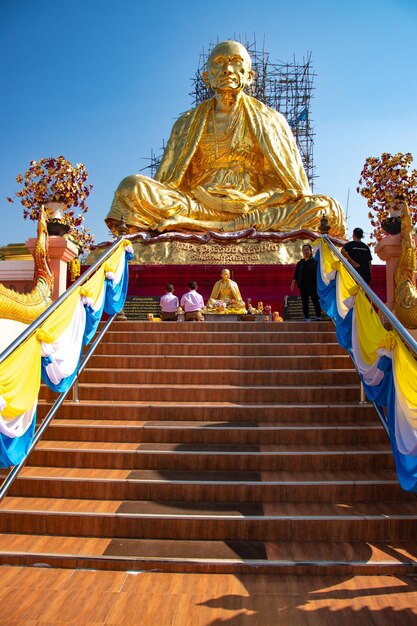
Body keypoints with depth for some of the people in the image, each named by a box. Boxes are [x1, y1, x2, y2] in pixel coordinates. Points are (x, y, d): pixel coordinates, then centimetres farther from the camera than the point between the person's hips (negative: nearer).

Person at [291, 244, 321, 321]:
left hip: (313, 285, -3)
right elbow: (295, 275, 11)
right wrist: (293, 283, 1)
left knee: (315, 301, -3)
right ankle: (306, 318, 10)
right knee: (304, 302, 4)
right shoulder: (300, 263, 12)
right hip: (303, 286, 3)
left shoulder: (315, 262, 2)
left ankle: (318, 317, 5)